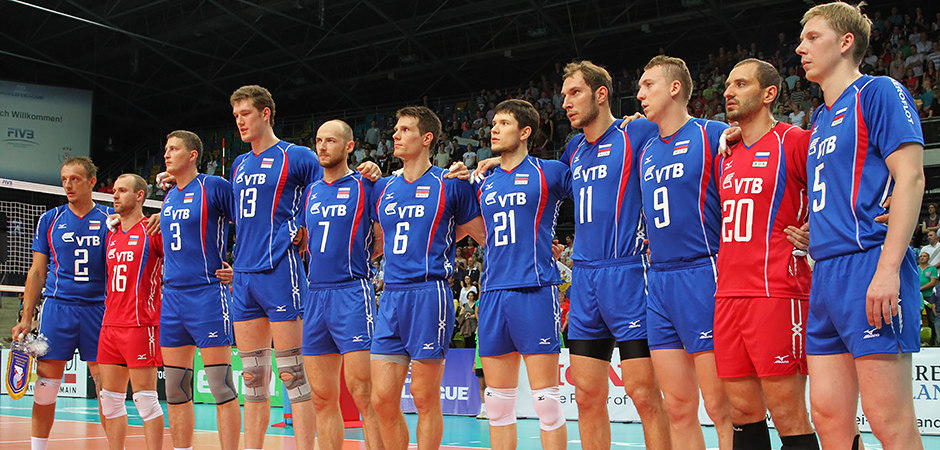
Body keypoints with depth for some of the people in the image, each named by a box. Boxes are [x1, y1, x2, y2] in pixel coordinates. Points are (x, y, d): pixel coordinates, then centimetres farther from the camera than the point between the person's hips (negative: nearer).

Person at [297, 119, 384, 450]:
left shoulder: (364, 185, 0)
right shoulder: (311, 192, 17)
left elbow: (385, 238, 0)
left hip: (352, 294, -6)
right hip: (315, 295, 6)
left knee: (362, 392, -11)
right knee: (323, 398, 7)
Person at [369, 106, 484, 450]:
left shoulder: (450, 185, 1)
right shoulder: (382, 188, 16)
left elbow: (485, 235, 8)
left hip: (429, 294, -5)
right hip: (391, 296, 5)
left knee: (425, 399, -1)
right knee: (382, 399, 2)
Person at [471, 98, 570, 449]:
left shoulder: (550, 172, 2)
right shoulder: (483, 183, 16)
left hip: (535, 291, -5)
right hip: (492, 293, 5)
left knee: (545, 400, -4)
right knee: (498, 402, 8)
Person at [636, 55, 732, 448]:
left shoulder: (714, 135, -4)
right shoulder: (646, 151, 17)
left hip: (702, 276, -7)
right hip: (658, 281, 7)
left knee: (720, 406, -6)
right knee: (678, 408, 8)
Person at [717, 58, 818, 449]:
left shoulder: (794, 141, -3)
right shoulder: (725, 157, 18)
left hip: (777, 292, -7)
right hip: (728, 295, 7)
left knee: (788, 414, -5)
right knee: (743, 412, 9)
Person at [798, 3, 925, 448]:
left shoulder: (879, 92, -1)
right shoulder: (820, 119, 23)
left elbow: (910, 177, -11)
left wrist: (888, 268, -19)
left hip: (868, 266, -8)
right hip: (826, 274, 8)